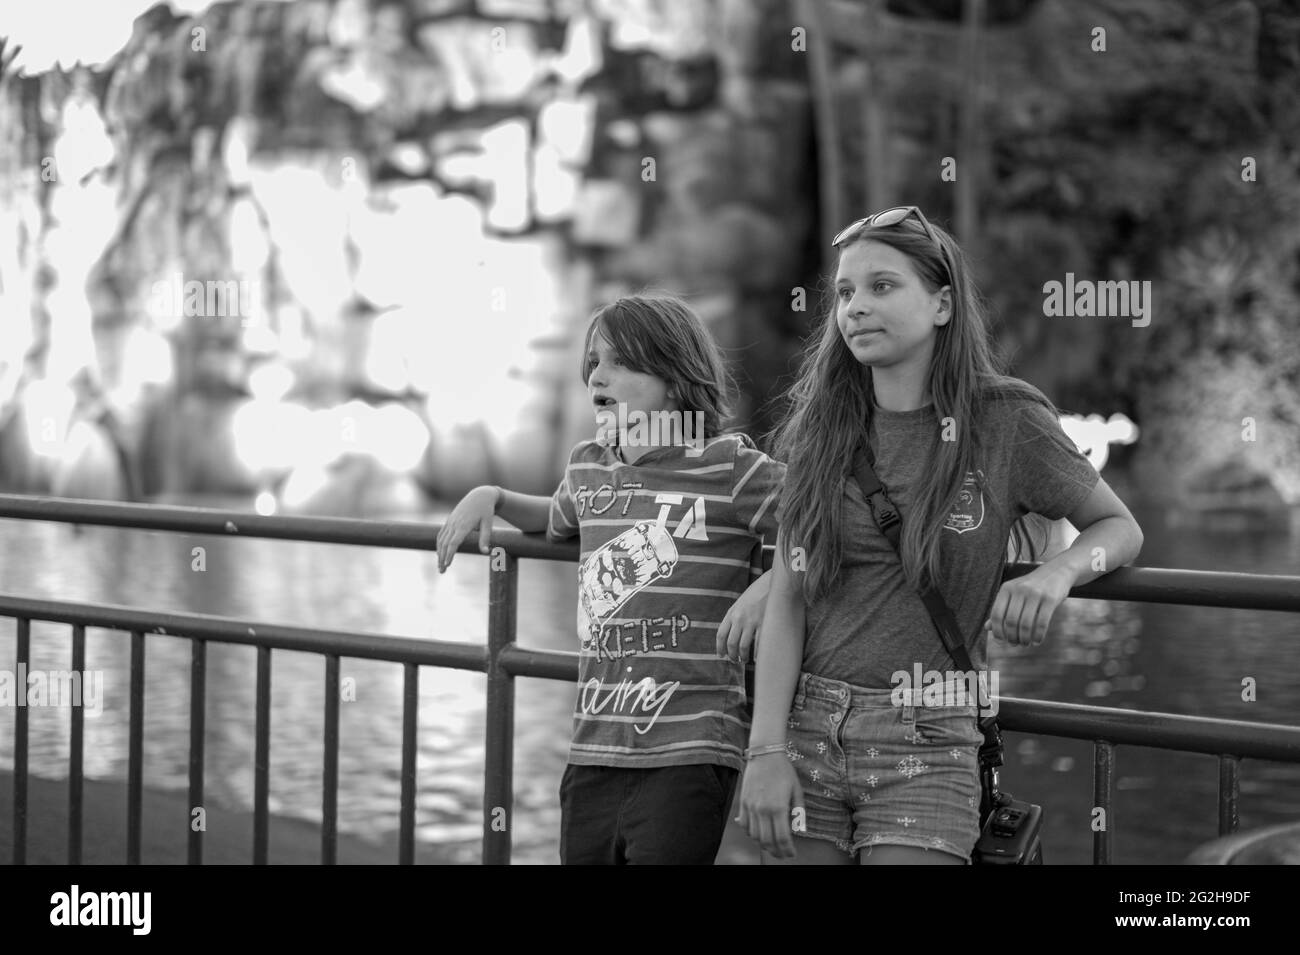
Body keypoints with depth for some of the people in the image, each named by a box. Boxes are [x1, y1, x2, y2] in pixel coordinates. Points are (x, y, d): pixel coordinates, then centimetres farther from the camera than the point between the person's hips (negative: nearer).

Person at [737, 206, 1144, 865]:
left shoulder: (1005, 421, -2)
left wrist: (1055, 574, -13)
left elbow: (1120, 528, 9)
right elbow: (786, 600, 2)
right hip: (806, 729, 3)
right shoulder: (822, 429, 6)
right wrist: (766, 750, -7)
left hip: (925, 743, -3)